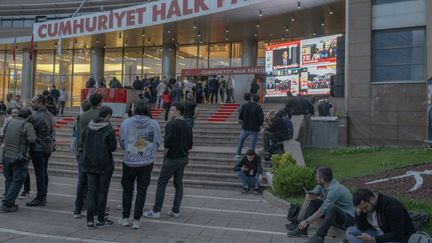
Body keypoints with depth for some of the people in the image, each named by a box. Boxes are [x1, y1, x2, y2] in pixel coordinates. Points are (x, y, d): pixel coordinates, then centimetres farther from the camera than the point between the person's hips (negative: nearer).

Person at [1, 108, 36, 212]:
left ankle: (9, 203, 21)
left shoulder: (10, 122, 8)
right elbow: (32, 139, -21)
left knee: (9, 180, 16)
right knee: (17, 181, 1)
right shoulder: (27, 125, -12)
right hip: (18, 159, -7)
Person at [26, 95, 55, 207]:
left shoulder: (35, 116, -16)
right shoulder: (49, 115, 10)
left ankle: (40, 198, 2)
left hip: (38, 148, -8)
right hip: (48, 148, 8)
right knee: (44, 172, 13)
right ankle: (43, 197, 21)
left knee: (39, 173, -3)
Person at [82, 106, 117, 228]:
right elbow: (113, 147, -13)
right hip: (104, 165, -4)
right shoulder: (109, 129, -15)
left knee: (91, 191, 9)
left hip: (89, 163, 5)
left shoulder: (88, 127, 3)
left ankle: (90, 220, 8)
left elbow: (83, 143, 11)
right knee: (102, 192, 6)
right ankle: (101, 220, 14)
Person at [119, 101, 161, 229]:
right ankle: (136, 220, 11)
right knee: (141, 191, 9)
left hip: (129, 162, 0)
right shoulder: (154, 124, -7)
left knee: (127, 189, 17)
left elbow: (122, 143, 0)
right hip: (147, 162, 0)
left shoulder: (126, 123, -7)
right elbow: (157, 143, -1)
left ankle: (125, 217, 20)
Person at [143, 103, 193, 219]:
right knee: (178, 184, 10)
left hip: (171, 158, -7)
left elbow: (167, 143, -20)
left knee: (161, 183, 1)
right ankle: (176, 210, 14)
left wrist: (165, 155, -7)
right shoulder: (188, 126, 9)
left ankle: (156, 211, 4)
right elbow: (190, 145, 11)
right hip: (183, 158, 7)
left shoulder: (171, 124, -14)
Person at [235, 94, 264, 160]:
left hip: (245, 128, 3)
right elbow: (261, 119, -12)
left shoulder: (245, 105, -2)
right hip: (254, 129, -2)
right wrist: (259, 124, 8)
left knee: (241, 141, 19)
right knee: (253, 143, 6)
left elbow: (240, 117, -1)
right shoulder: (258, 108, -10)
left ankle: (238, 154, 17)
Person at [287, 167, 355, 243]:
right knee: (314, 201, 1)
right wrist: (311, 196, -18)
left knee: (332, 208, -38)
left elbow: (322, 211, -28)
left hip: (348, 219, -9)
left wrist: (307, 221, -23)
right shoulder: (323, 185, -2)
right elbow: (308, 197, 6)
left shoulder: (334, 189, -27)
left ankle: (319, 237, -34)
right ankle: (302, 229, -5)